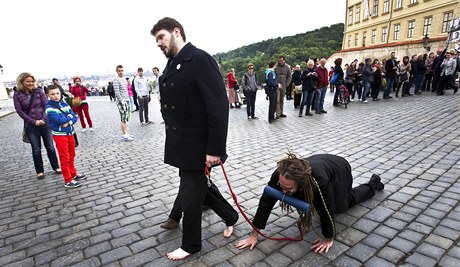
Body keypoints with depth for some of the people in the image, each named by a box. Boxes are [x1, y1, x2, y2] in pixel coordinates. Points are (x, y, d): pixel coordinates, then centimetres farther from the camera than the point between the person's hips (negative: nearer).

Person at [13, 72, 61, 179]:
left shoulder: (39, 91, 1)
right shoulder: (17, 95, 0)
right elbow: (19, 111, -5)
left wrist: (43, 119, -15)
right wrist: (34, 121, -13)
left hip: (44, 123, 0)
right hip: (30, 125, 0)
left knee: (50, 146, 7)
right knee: (36, 149, 7)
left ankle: (56, 167, 20)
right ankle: (39, 171, 19)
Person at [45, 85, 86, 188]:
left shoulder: (64, 104, 5)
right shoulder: (49, 108, -13)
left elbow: (74, 117, 1)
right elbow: (61, 120, -24)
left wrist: (68, 123, -18)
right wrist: (69, 115, -8)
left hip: (70, 133, 6)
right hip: (59, 135, -6)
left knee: (71, 156, 17)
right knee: (65, 158, -2)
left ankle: (73, 174, 33)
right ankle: (68, 181, 6)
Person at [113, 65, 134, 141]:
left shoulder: (124, 80, 17)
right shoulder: (116, 80, -8)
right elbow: (117, 92, -15)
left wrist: (128, 100, 15)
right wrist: (121, 101, -18)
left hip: (126, 101, 8)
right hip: (121, 101, -8)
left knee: (126, 118, 11)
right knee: (123, 119, -8)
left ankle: (125, 133, 18)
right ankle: (124, 135, -4)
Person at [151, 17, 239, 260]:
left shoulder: (200, 59, -15)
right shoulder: (172, 65, 11)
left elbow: (218, 106, -21)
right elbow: (171, 106, 11)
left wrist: (215, 149, -22)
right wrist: (173, 140, 10)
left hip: (196, 146, -8)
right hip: (180, 144, 8)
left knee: (189, 195, 7)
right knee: (200, 186, 21)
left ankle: (190, 245, 33)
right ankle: (230, 216, 45)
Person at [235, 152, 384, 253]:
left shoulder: (319, 180, -49)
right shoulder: (280, 175, -37)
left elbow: (327, 211, -34)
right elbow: (266, 202, -31)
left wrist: (328, 238, -18)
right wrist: (254, 235, -26)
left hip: (338, 169, -4)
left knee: (341, 207, 23)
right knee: (319, 203, 21)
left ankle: (373, 184, 45)